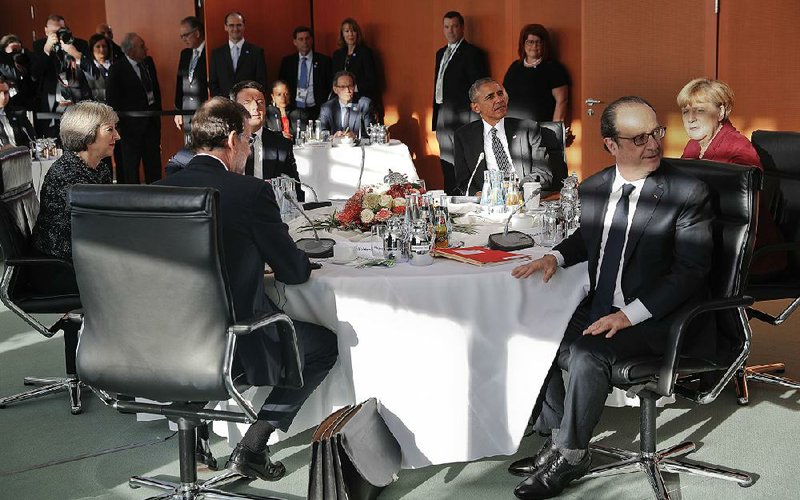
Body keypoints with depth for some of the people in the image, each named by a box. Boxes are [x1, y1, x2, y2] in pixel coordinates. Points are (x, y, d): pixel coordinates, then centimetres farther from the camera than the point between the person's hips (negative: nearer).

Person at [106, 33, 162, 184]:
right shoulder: (117, 68, -12)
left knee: (154, 163, 11)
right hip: (131, 125, -6)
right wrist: (121, 122, -10)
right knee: (130, 165, 2)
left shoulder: (148, 62, 7)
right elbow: (111, 98, -10)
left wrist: (158, 112, 13)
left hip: (152, 121, 6)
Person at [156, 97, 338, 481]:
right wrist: (304, 263, 16)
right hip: (234, 346, -7)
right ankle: (252, 446, 9)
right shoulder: (252, 192, -17)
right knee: (324, 344, 17)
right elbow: (295, 272, -8)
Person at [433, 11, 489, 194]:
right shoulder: (441, 53, 18)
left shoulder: (472, 53, -6)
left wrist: (474, 121, -16)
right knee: (447, 166, 11)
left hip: (462, 117, -8)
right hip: (443, 119, 8)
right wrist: (436, 119, 17)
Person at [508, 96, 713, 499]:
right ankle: (557, 438, 8)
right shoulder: (594, 188, 5)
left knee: (589, 353, -28)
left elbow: (691, 269, -17)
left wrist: (629, 315, -25)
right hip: (599, 309, 7)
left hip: (655, 317, -7)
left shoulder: (688, 193, -13)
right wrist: (555, 257, 4)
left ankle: (569, 455, -7)